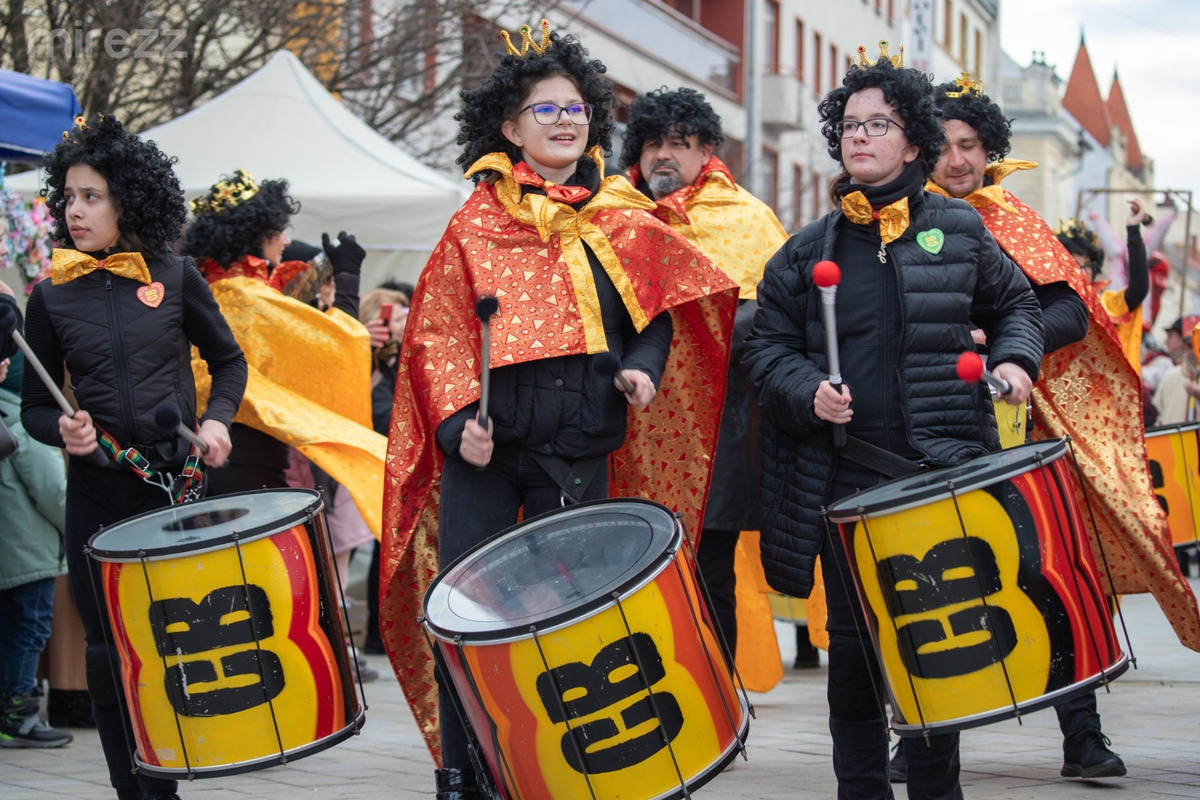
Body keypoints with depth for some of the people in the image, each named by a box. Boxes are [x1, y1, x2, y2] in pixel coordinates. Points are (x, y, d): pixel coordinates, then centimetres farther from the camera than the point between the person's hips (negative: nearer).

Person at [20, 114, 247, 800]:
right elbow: (34, 407, 8)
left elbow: (228, 361, 14)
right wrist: (62, 429, -13)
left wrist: (217, 419, -3)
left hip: (180, 482, -1)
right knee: (111, 656, 4)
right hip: (97, 493, 1)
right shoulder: (52, 298, 4)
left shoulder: (175, 277, 2)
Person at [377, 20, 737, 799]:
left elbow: (656, 311, 14)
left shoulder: (623, 221, 7)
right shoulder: (475, 223, 2)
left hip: (578, 450, 1)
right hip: (484, 445, -1)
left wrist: (644, 368, -6)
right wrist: (458, 423, -12)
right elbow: (439, 335, 1)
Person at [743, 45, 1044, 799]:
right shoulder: (806, 252, 7)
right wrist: (807, 391, -10)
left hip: (945, 471, 0)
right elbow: (767, 346, 9)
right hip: (847, 476, 0)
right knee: (855, 646, 4)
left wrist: (1015, 360, 0)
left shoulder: (959, 230, 8)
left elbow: (1016, 303, 19)